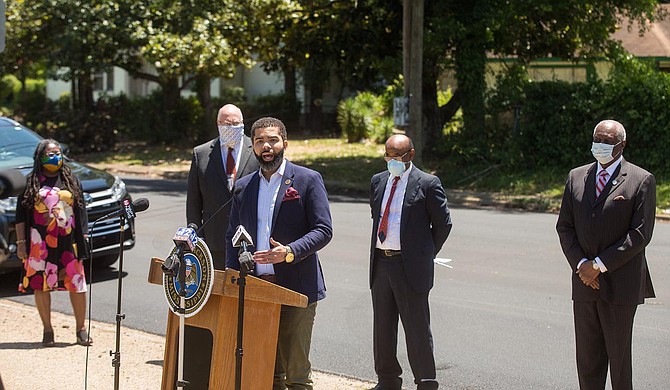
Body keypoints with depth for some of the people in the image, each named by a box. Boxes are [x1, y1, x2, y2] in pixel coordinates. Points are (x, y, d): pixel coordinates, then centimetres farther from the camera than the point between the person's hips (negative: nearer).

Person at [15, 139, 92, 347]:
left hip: (68, 241, 1)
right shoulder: (32, 182, 5)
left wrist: (83, 236, 5)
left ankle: (81, 328, 8)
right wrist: (21, 242, -1)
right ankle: (47, 330, 12)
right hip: (40, 242, -1)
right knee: (41, 284, 1)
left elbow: (81, 210, 12)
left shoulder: (71, 180, 11)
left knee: (77, 284, -3)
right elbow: (21, 214, 5)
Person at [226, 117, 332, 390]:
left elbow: (323, 230, -5)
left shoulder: (308, 180, 0)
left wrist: (290, 252, -21)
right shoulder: (243, 187, 14)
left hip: (296, 288, -4)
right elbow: (232, 237, 17)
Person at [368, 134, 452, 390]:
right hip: (380, 263, 6)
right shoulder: (378, 182, 11)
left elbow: (443, 223, 0)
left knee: (417, 328, -2)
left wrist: (426, 254, 3)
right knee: (382, 327, 12)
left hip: (411, 267, -6)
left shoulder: (427, 184, -6)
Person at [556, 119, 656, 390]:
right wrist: (580, 264, -5)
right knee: (587, 357, 7)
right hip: (584, 282, 4)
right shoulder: (576, 177, 11)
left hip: (620, 284, -4)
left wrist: (599, 264, -13)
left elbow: (640, 234, -10)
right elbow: (564, 226, 10)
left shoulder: (642, 181, -3)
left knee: (619, 354, 1)